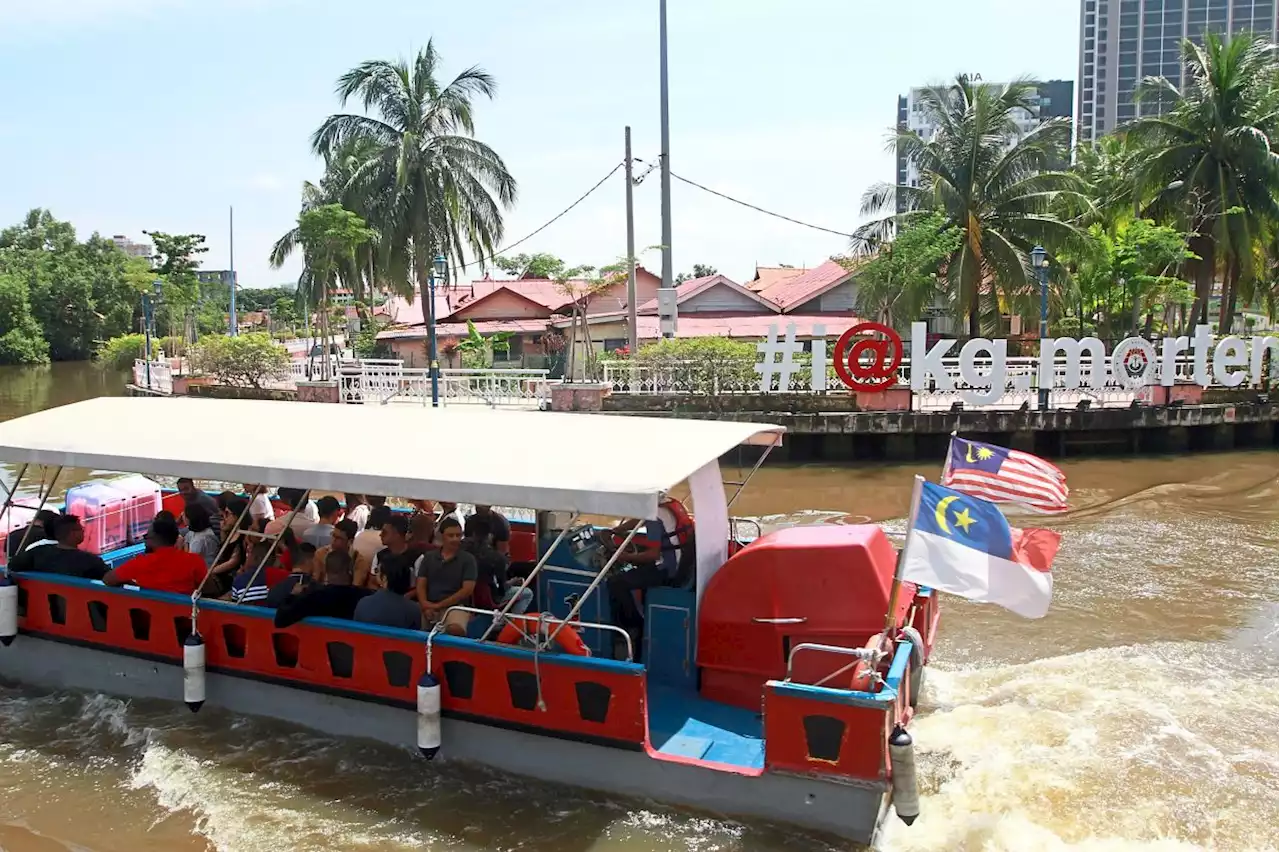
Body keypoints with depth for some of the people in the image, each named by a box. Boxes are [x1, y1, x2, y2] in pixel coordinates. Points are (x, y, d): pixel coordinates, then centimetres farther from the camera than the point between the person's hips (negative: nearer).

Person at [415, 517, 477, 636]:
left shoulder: (468, 559, 3)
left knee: (455, 628, -36)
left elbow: (467, 590, -4)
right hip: (429, 607, 3)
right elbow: (421, 585, 9)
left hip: (456, 606, -3)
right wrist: (425, 606, -11)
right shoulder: (429, 557, 14)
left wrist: (439, 605, -9)